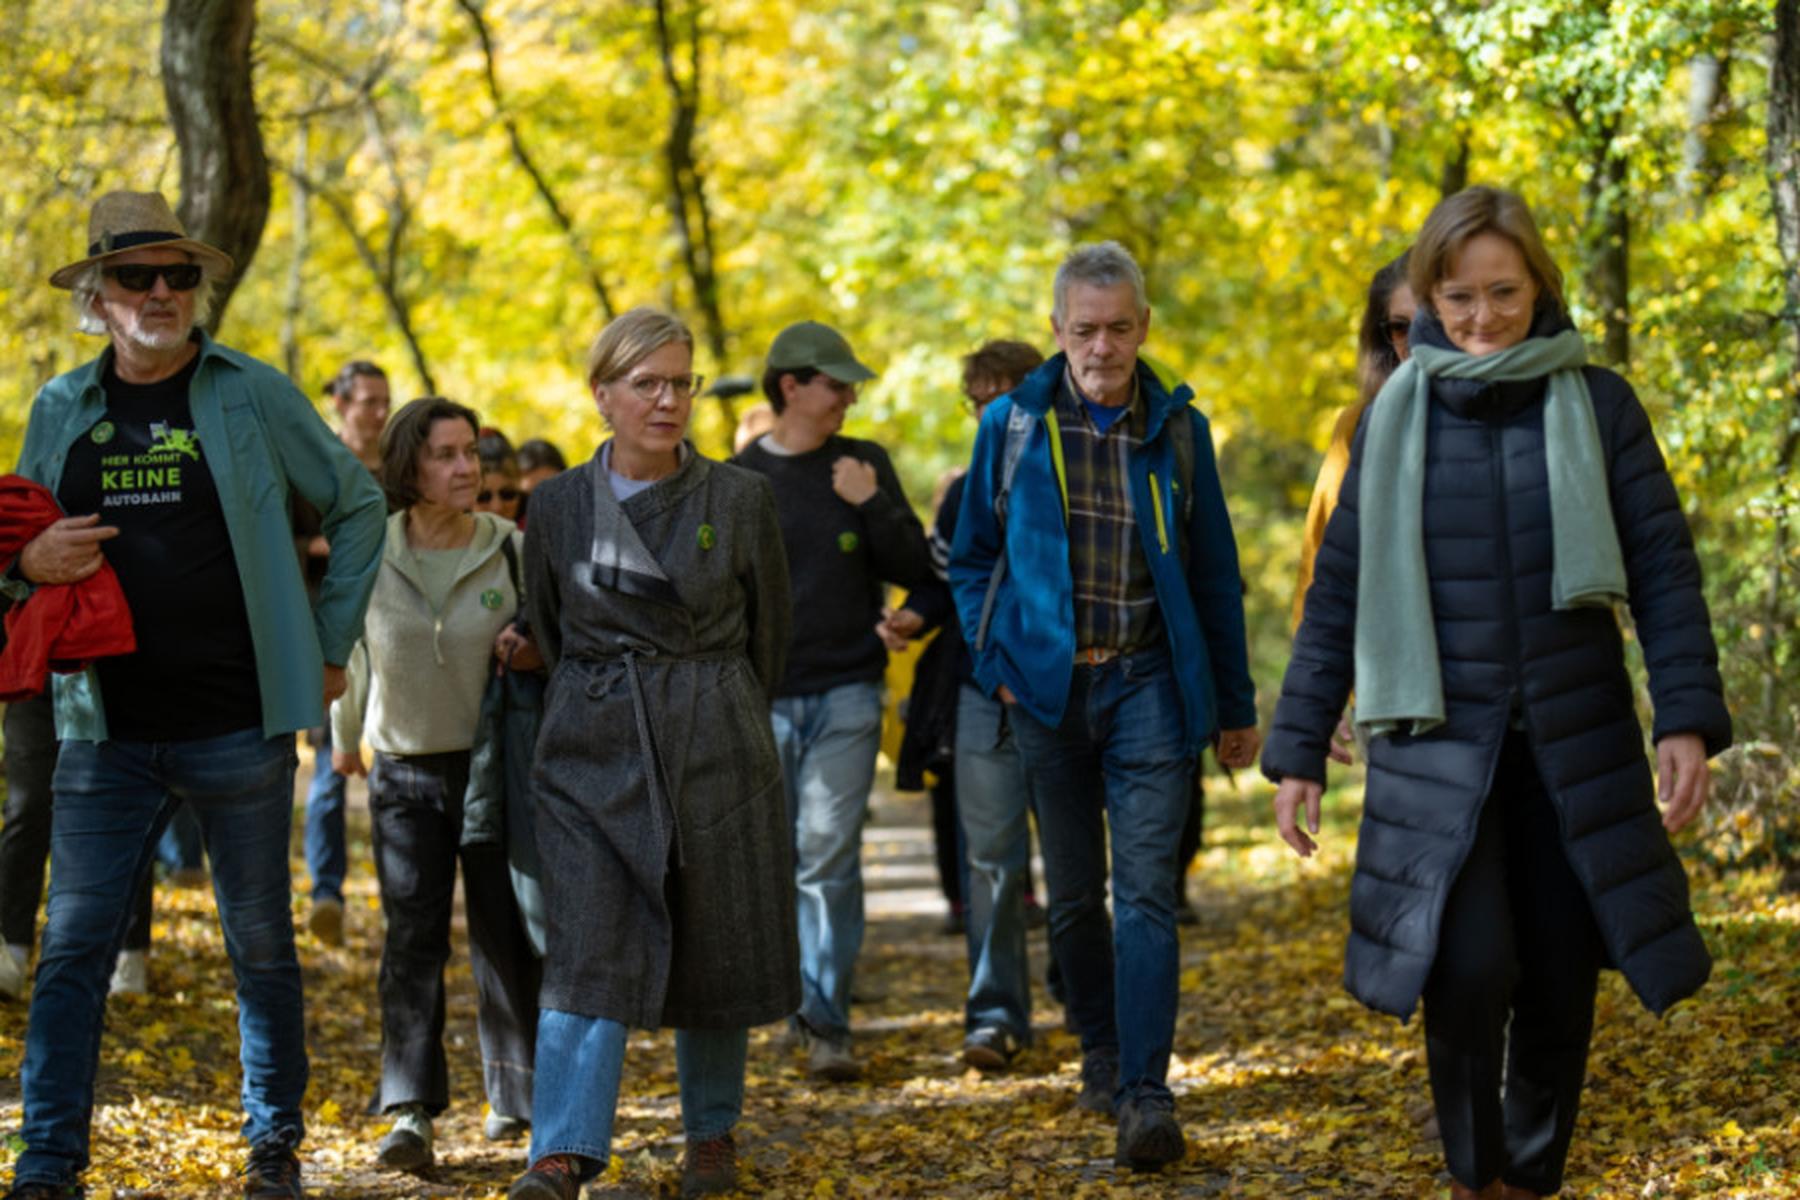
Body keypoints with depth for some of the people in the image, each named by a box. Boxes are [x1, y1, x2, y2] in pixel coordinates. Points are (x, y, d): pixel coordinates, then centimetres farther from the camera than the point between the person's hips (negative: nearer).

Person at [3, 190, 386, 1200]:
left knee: (262, 946, 9)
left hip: (238, 726, -2)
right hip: (107, 729, 2)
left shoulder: (255, 396, -1)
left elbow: (358, 504, 8)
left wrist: (331, 644, 5)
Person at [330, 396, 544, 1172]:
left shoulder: (511, 551, -3)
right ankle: (410, 1115, -11)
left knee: (503, 934, 6)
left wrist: (534, 649, -16)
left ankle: (515, 1094, 22)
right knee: (412, 936, -8)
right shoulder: (371, 556, -1)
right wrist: (344, 737, 24)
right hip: (405, 768, 0)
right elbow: (349, 648, 15)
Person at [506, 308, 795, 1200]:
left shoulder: (740, 500, 0)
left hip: (716, 748, 0)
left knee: (715, 951, 7)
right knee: (588, 950, -10)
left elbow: (767, 634, 11)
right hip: (592, 750, 0)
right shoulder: (558, 505, 2)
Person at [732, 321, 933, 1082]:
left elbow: (916, 569, 5)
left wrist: (873, 505, -10)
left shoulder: (864, 466, 8)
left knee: (830, 855, -8)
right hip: (764, 698, 0)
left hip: (846, 695, 0)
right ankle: (781, 1002, 20)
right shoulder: (738, 478, 4)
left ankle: (827, 1021, -7)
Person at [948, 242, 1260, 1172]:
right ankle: (1100, 1052, 29)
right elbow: (973, 559, 11)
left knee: (1146, 890, -11)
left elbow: (1215, 574, 9)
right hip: (1049, 688, 1)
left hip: (1148, 684, -1)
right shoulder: (1011, 425, 1)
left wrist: (1236, 706, 11)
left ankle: (1146, 1094, -15)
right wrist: (996, 660, -2)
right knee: (1073, 895, 11)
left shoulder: (1177, 428, 2)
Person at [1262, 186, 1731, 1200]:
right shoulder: (1396, 419, 4)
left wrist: (1690, 718, -12)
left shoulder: (1597, 405, 2)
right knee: (1470, 965, -16)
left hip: (1576, 742, 1)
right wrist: (1299, 749, 5)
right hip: (1441, 745, -1)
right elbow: (1339, 593, 8)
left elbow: (1665, 571, -1)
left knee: (1559, 980, 2)